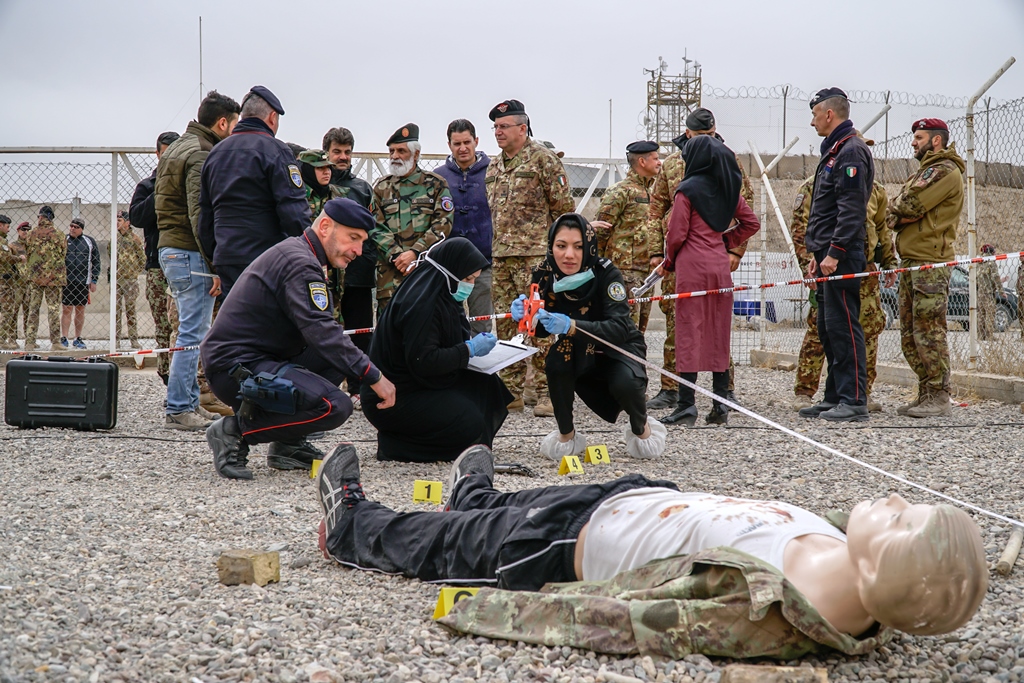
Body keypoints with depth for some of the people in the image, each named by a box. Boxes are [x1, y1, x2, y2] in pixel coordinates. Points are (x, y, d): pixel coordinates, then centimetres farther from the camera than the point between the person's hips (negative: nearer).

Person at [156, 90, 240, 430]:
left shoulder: (176, 148, 18)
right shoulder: (201, 156, -15)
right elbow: (201, 216, -22)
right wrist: (215, 267, -21)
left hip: (169, 249, 10)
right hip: (190, 253, -10)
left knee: (191, 331, 16)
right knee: (193, 334, -7)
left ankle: (190, 403, 21)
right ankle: (178, 410, -5)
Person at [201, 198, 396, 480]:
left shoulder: (293, 253, 18)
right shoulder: (300, 263, -15)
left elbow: (316, 328, 21)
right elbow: (321, 332, -25)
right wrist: (373, 376, -23)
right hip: (236, 369, -10)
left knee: (342, 356, 10)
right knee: (335, 406, -22)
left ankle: (287, 445, 8)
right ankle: (236, 431, -10)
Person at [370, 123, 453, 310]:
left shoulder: (436, 184, 9)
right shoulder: (382, 188, 15)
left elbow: (443, 224, -1)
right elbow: (376, 229, 6)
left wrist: (414, 253, -12)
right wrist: (397, 256, -10)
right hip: (391, 273, 1)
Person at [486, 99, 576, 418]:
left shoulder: (543, 158, -4)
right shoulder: (494, 166, 18)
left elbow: (565, 206, -4)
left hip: (536, 255, -7)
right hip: (501, 257, 7)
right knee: (504, 326, 8)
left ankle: (546, 393, -4)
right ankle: (510, 391, 14)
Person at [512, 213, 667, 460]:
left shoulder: (606, 272, -27)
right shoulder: (544, 273, -17)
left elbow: (620, 328, -37)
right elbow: (542, 329, -15)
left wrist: (572, 326, -52)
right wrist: (527, 317, -39)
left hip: (619, 349, -2)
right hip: (577, 353, 3)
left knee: (625, 383, -32)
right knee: (556, 363, -29)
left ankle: (642, 427, 4)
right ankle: (567, 435, -5)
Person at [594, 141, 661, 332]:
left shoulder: (649, 192, 19)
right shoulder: (620, 192, -9)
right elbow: (600, 231, -10)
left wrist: (656, 255, 18)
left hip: (646, 270, 9)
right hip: (625, 269, -9)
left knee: (640, 329, 10)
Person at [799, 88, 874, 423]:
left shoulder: (851, 151, -11)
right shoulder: (834, 151, 21)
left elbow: (851, 210, -19)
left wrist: (834, 252, -23)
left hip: (842, 257, -11)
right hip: (829, 256, 11)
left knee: (843, 326, -10)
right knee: (827, 328, 12)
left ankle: (854, 402, -8)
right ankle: (835, 397, 18)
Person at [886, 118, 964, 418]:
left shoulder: (946, 171, -7)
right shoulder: (922, 172, 25)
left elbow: (909, 205, -15)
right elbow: (892, 211, 19)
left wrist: (900, 209, 4)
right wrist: (899, 216, -2)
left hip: (930, 262, -10)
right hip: (910, 261, 10)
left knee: (929, 331, -11)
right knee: (910, 333, 9)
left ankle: (939, 398, -9)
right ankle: (925, 395, 14)